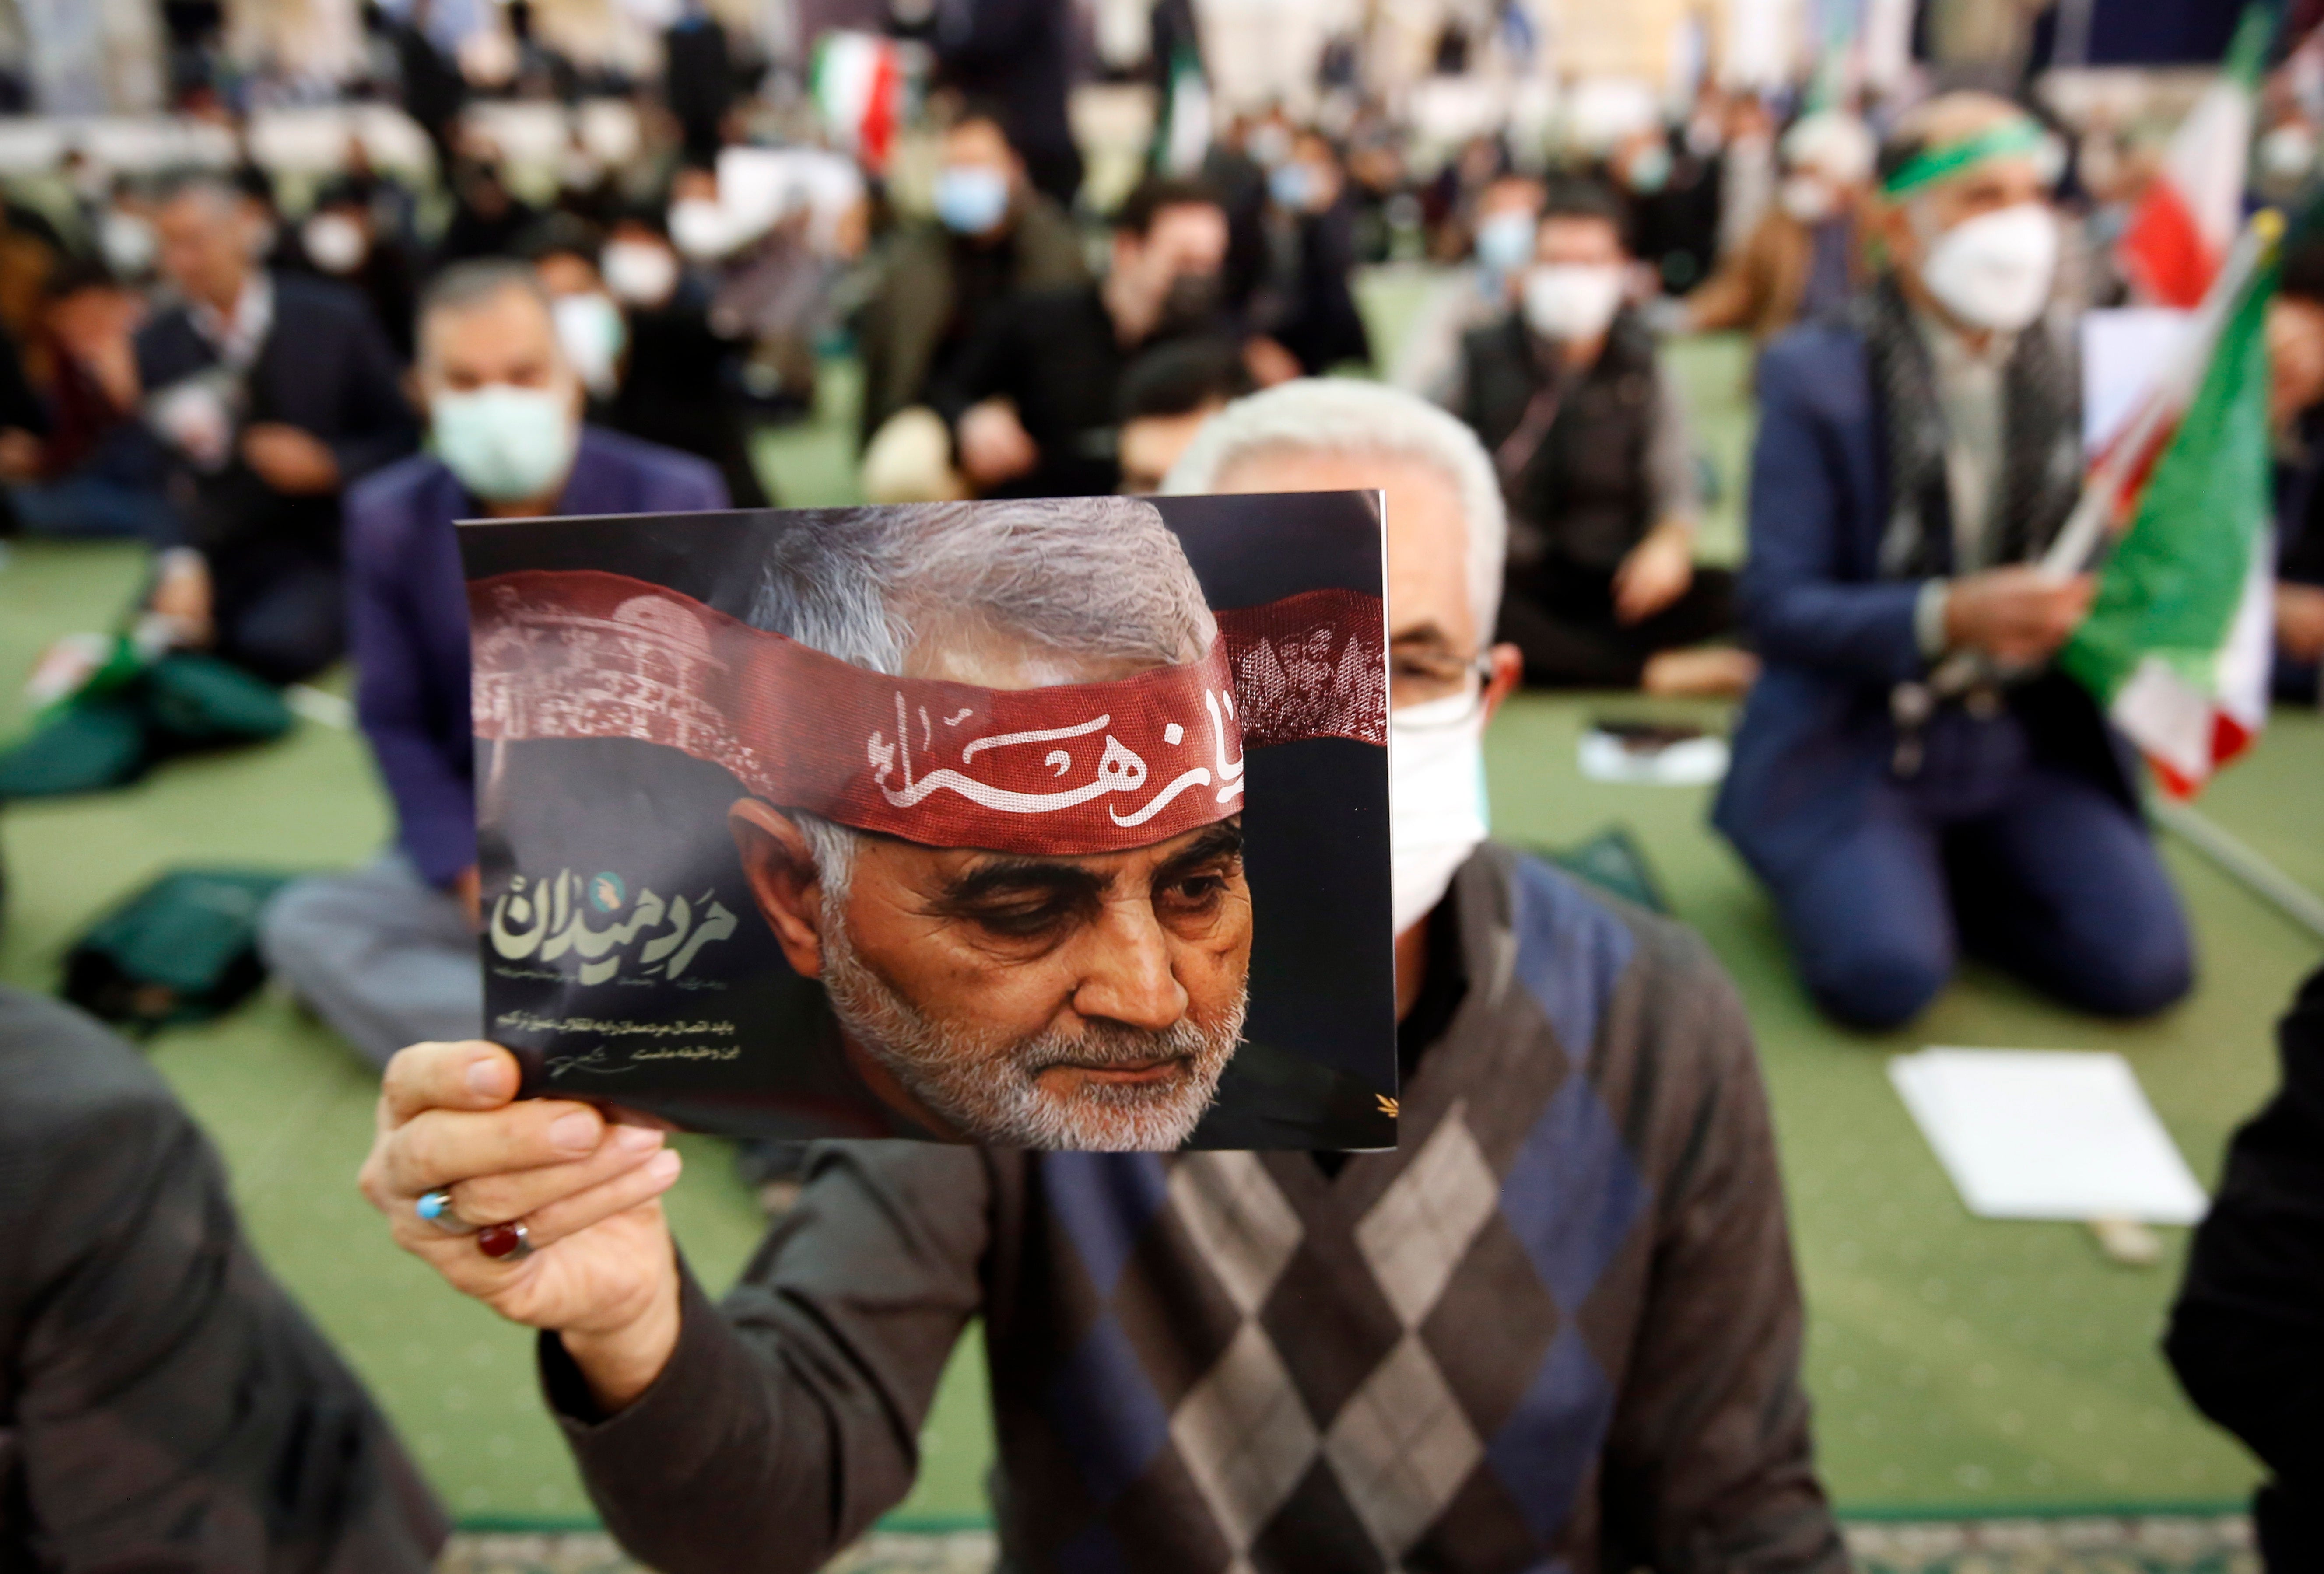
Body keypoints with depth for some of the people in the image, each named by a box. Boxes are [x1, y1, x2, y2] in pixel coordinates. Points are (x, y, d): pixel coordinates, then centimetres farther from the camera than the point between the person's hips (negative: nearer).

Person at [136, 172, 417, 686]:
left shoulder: (334, 320, 1)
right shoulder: (156, 344, 6)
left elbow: (399, 436, 4)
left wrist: (326, 466, -16)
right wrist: (180, 566, -18)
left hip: (317, 552, -2)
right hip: (207, 554, 3)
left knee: (275, 644, -33)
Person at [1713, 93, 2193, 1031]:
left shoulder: (2082, 369, 8)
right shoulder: (1816, 375, -6)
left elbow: (2105, 563, 12)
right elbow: (1777, 608, -12)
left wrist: (2092, 603, -13)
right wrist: (1950, 617, -27)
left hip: (2029, 745, 4)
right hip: (1853, 745, -4)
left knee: (2144, 965, -14)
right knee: (1887, 974, -25)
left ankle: (1939, 871, 11)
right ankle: (1849, 874, 10)